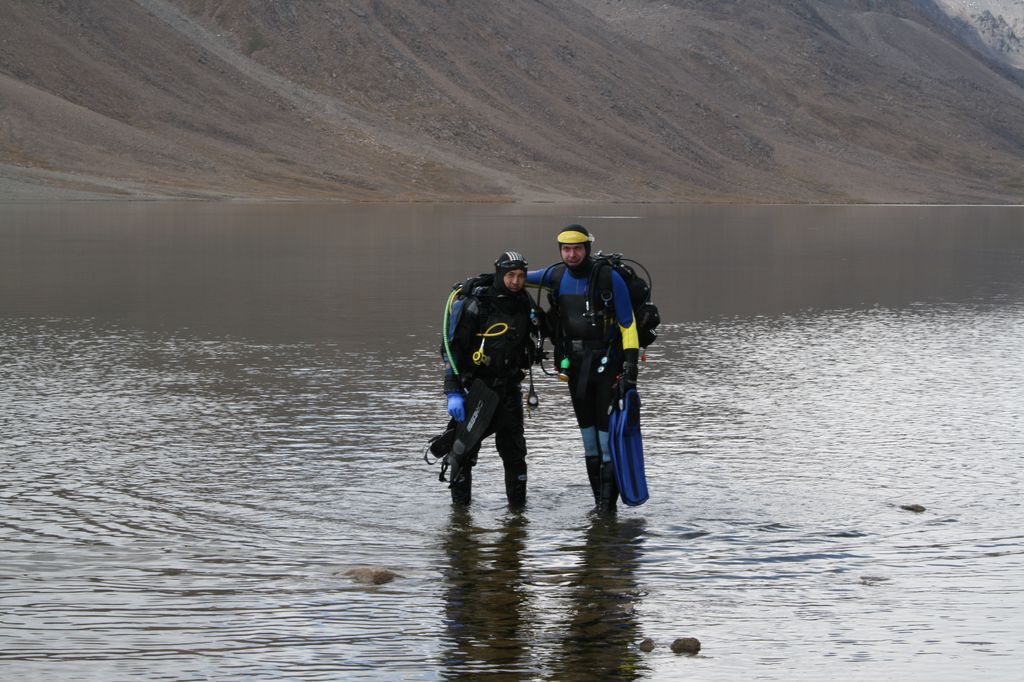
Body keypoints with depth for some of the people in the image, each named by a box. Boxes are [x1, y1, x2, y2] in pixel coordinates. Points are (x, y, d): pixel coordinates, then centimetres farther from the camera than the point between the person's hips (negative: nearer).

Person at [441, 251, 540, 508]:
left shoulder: (525, 306, 4)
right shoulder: (475, 306, -13)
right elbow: (451, 348, -13)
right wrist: (453, 393, -19)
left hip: (509, 389, 4)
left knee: (515, 450, 3)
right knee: (464, 449, -1)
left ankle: (518, 503, 15)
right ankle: (460, 506, 11)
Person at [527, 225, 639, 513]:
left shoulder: (609, 278, -12)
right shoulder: (557, 276, 3)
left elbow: (628, 324, -10)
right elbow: (522, 276, 24)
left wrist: (631, 364, -16)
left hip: (607, 362, -6)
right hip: (574, 362, 6)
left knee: (607, 424, -9)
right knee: (586, 425, 9)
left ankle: (609, 500, -5)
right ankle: (599, 498, 16)